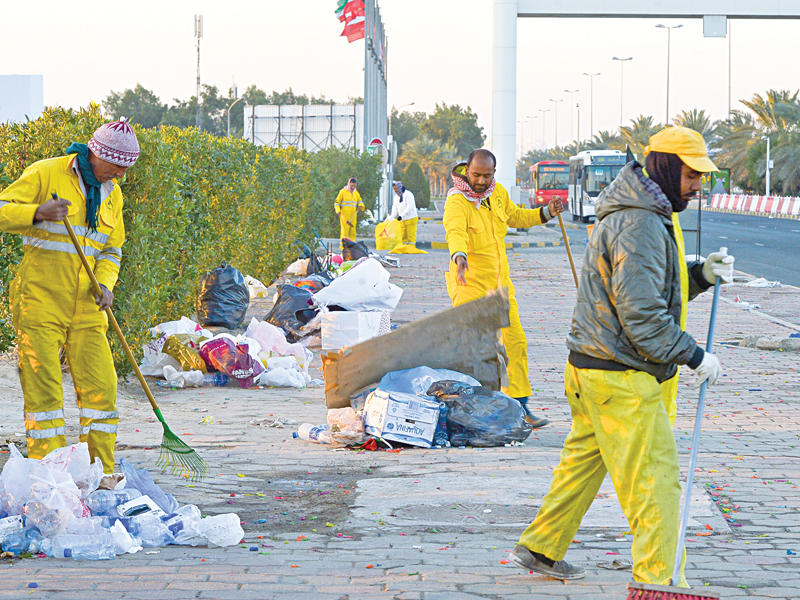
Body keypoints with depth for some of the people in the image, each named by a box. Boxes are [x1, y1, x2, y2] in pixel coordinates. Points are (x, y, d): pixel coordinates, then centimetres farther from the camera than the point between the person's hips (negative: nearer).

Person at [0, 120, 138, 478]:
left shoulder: (111, 193, 14)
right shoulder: (45, 174, -5)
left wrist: (105, 283, 0)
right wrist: (38, 213, -26)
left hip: (86, 307, 5)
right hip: (40, 300, -5)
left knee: (101, 386, 0)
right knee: (44, 387, -7)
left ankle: (101, 473, 9)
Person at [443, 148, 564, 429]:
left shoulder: (498, 193, 6)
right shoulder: (457, 201, -17)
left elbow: (515, 217, 25)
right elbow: (455, 231, -37)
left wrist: (545, 213, 11)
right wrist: (460, 256, -57)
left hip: (500, 280, 7)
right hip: (471, 282, -7)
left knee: (516, 341, 8)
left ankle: (520, 405, 18)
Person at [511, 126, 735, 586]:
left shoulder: (653, 216, 15)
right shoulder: (638, 224, -20)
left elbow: (653, 285, 20)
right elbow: (641, 312, -24)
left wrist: (700, 275, 4)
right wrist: (693, 355, -18)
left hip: (593, 367, 11)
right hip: (621, 377, -11)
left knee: (585, 459, 21)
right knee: (656, 476, -8)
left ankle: (541, 548, 33)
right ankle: (659, 581, -6)